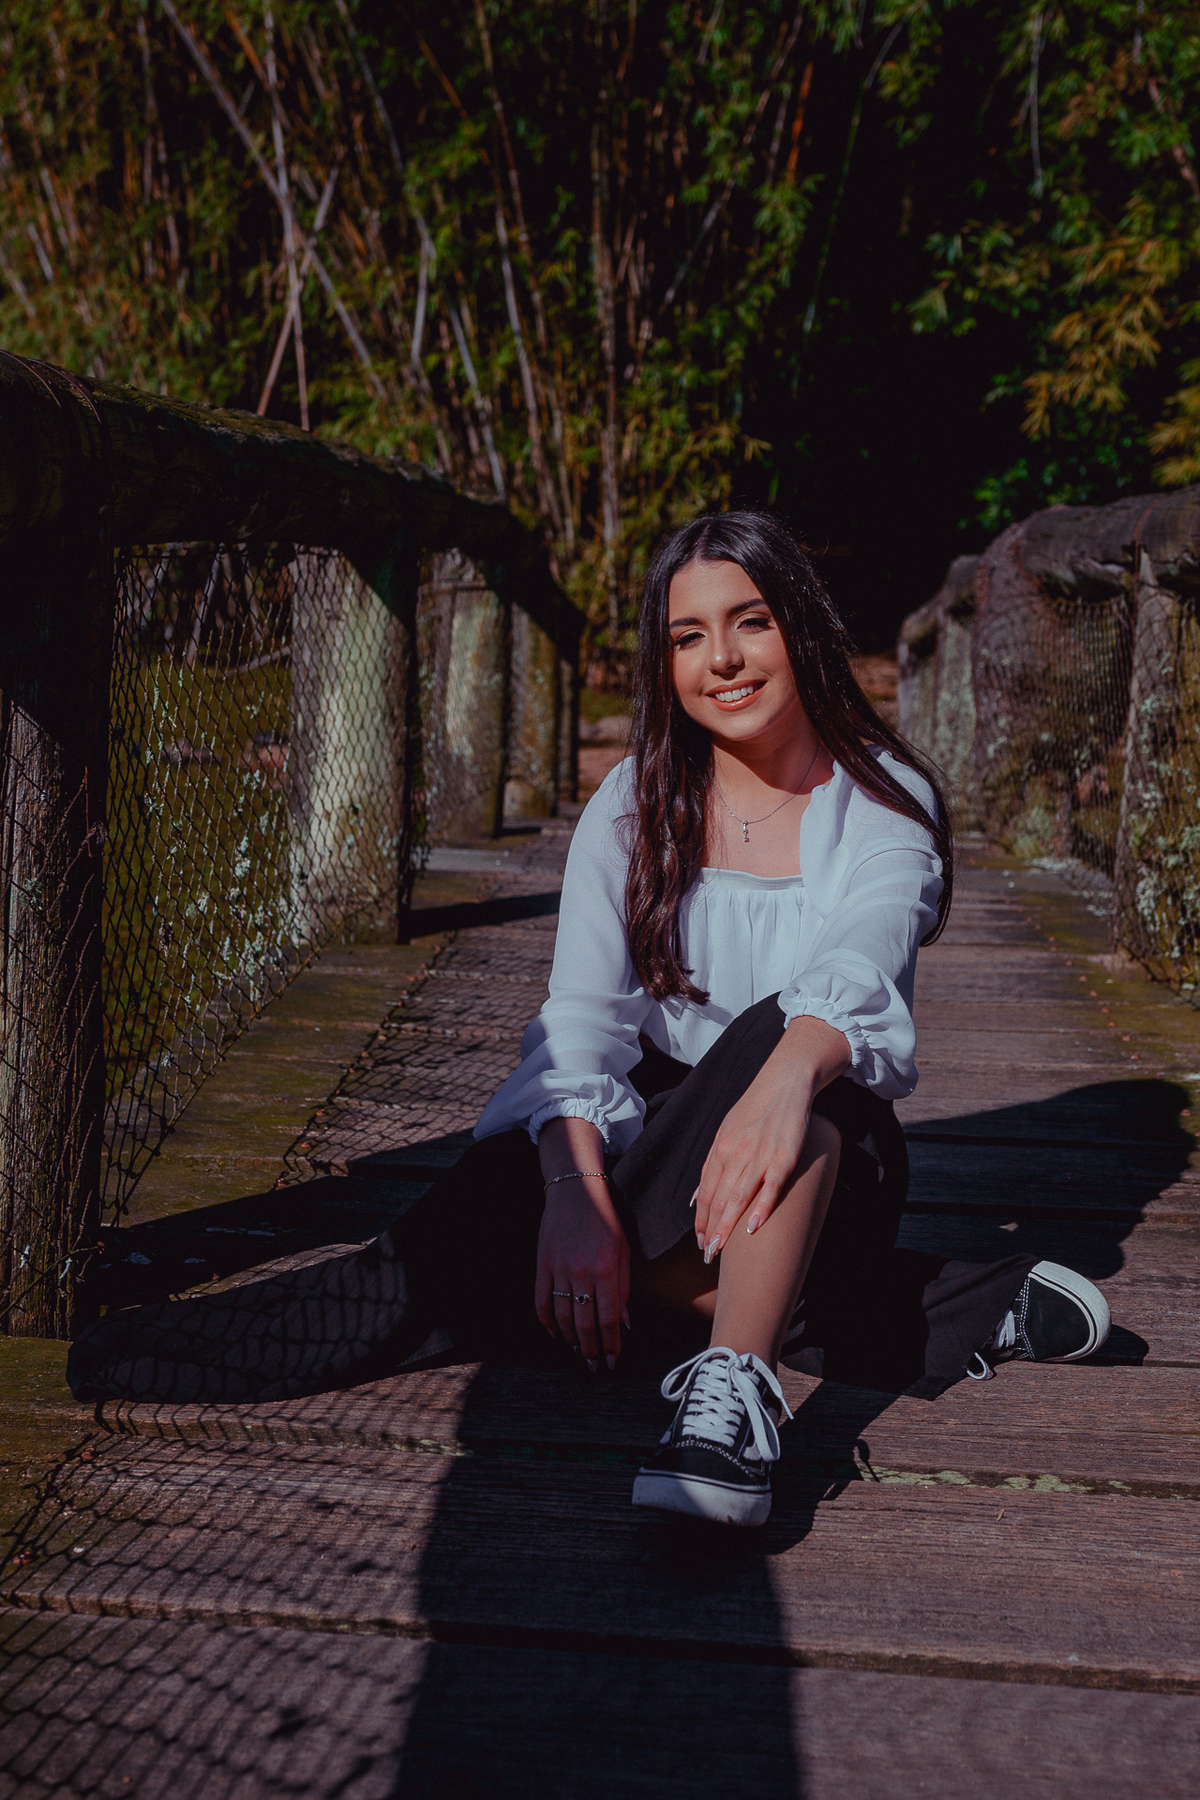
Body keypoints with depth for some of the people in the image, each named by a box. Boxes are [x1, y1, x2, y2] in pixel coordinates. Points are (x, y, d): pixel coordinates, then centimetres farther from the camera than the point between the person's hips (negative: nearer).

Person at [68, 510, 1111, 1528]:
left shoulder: (887, 806, -3)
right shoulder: (633, 810, 2)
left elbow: (859, 971, -24)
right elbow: (581, 1018, -11)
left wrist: (788, 1071, -48)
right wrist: (576, 1187, -31)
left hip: (825, 1156, -3)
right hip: (654, 1133, 3)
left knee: (783, 1035, -34)